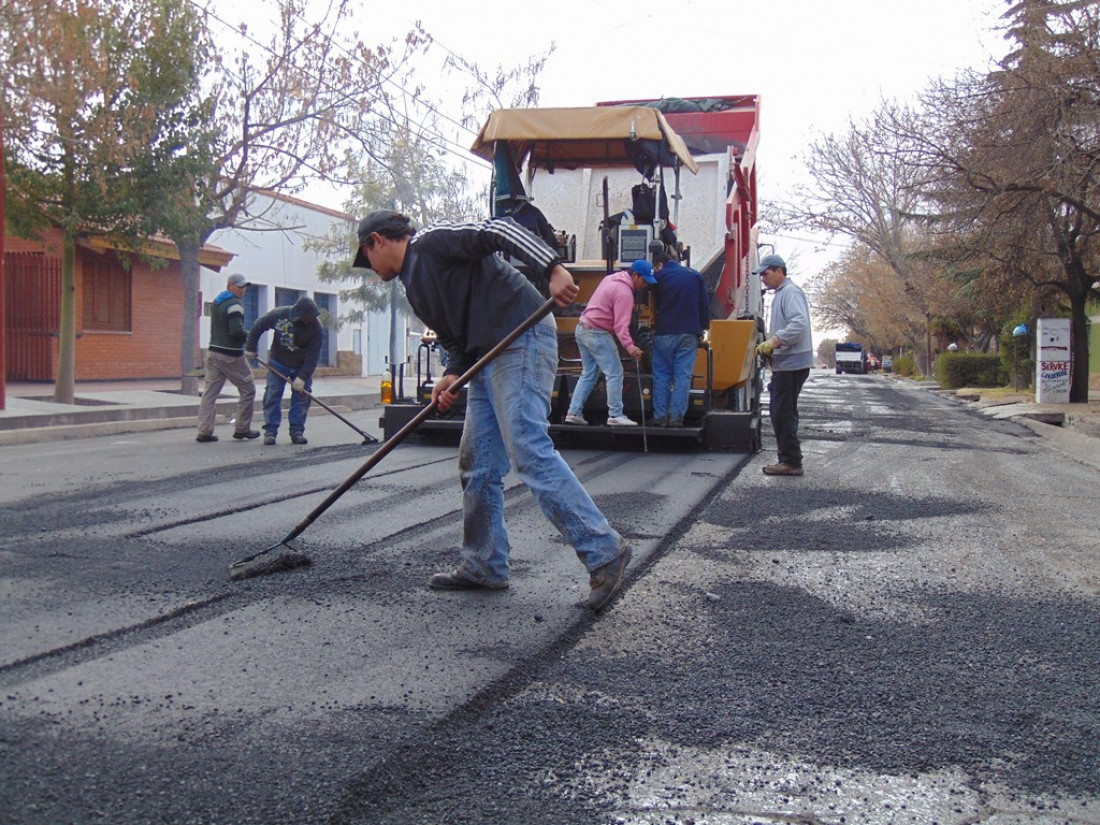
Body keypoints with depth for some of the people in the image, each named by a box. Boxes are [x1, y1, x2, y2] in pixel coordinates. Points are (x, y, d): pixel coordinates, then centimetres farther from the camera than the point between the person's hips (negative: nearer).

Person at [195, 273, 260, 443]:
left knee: (210, 391, 4)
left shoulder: (215, 302, 16)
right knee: (247, 389, 6)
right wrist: (250, 335, -5)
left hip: (213, 351, 8)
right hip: (231, 355, -8)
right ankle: (242, 429, 11)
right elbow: (237, 331, -23)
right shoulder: (235, 304, -13)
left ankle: (204, 432, 1)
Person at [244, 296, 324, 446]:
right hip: (278, 363, 0)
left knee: (301, 398, -3)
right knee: (272, 396, -4)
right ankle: (270, 431, 0)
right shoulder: (280, 314, -20)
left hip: (302, 367, 0)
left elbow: (313, 355, -21)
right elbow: (258, 326, -3)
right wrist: (250, 348, -1)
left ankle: (297, 432, 3)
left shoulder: (317, 328, -22)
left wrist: (302, 377, -26)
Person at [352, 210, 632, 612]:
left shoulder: (430, 242, -4)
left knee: (529, 450, -17)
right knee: (476, 465, 10)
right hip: (487, 359, 10)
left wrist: (553, 269, -28)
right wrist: (451, 376, 2)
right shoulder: (415, 286, 24)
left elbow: (498, 230, -15)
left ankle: (603, 550, -13)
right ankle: (483, 567, 19)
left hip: (522, 339, -10)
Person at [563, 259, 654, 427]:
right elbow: (621, 324, -27)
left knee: (588, 374, 15)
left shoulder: (611, 278, 12)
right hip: (597, 334, -10)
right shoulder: (624, 292, -18)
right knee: (615, 374, -5)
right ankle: (615, 416, -5)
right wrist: (629, 346, -35)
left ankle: (573, 413, 13)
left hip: (582, 329, 10)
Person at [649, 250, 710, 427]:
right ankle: (676, 417, -4)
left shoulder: (659, 277, 0)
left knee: (661, 375, 6)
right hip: (689, 335, 1)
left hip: (664, 334, -1)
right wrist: (703, 329, 12)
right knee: (683, 376, 1)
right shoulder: (695, 276, 7)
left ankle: (660, 416, 3)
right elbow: (704, 304, 7)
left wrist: (653, 327, 18)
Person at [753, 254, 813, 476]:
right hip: (785, 364, 11)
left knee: (783, 413, -8)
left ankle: (791, 462, -3)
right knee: (782, 412, 13)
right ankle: (789, 460, 18)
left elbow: (799, 323, -25)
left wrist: (775, 341, -27)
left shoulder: (791, 292, -11)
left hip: (791, 364, -11)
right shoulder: (781, 294, 21)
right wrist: (768, 346, 15)